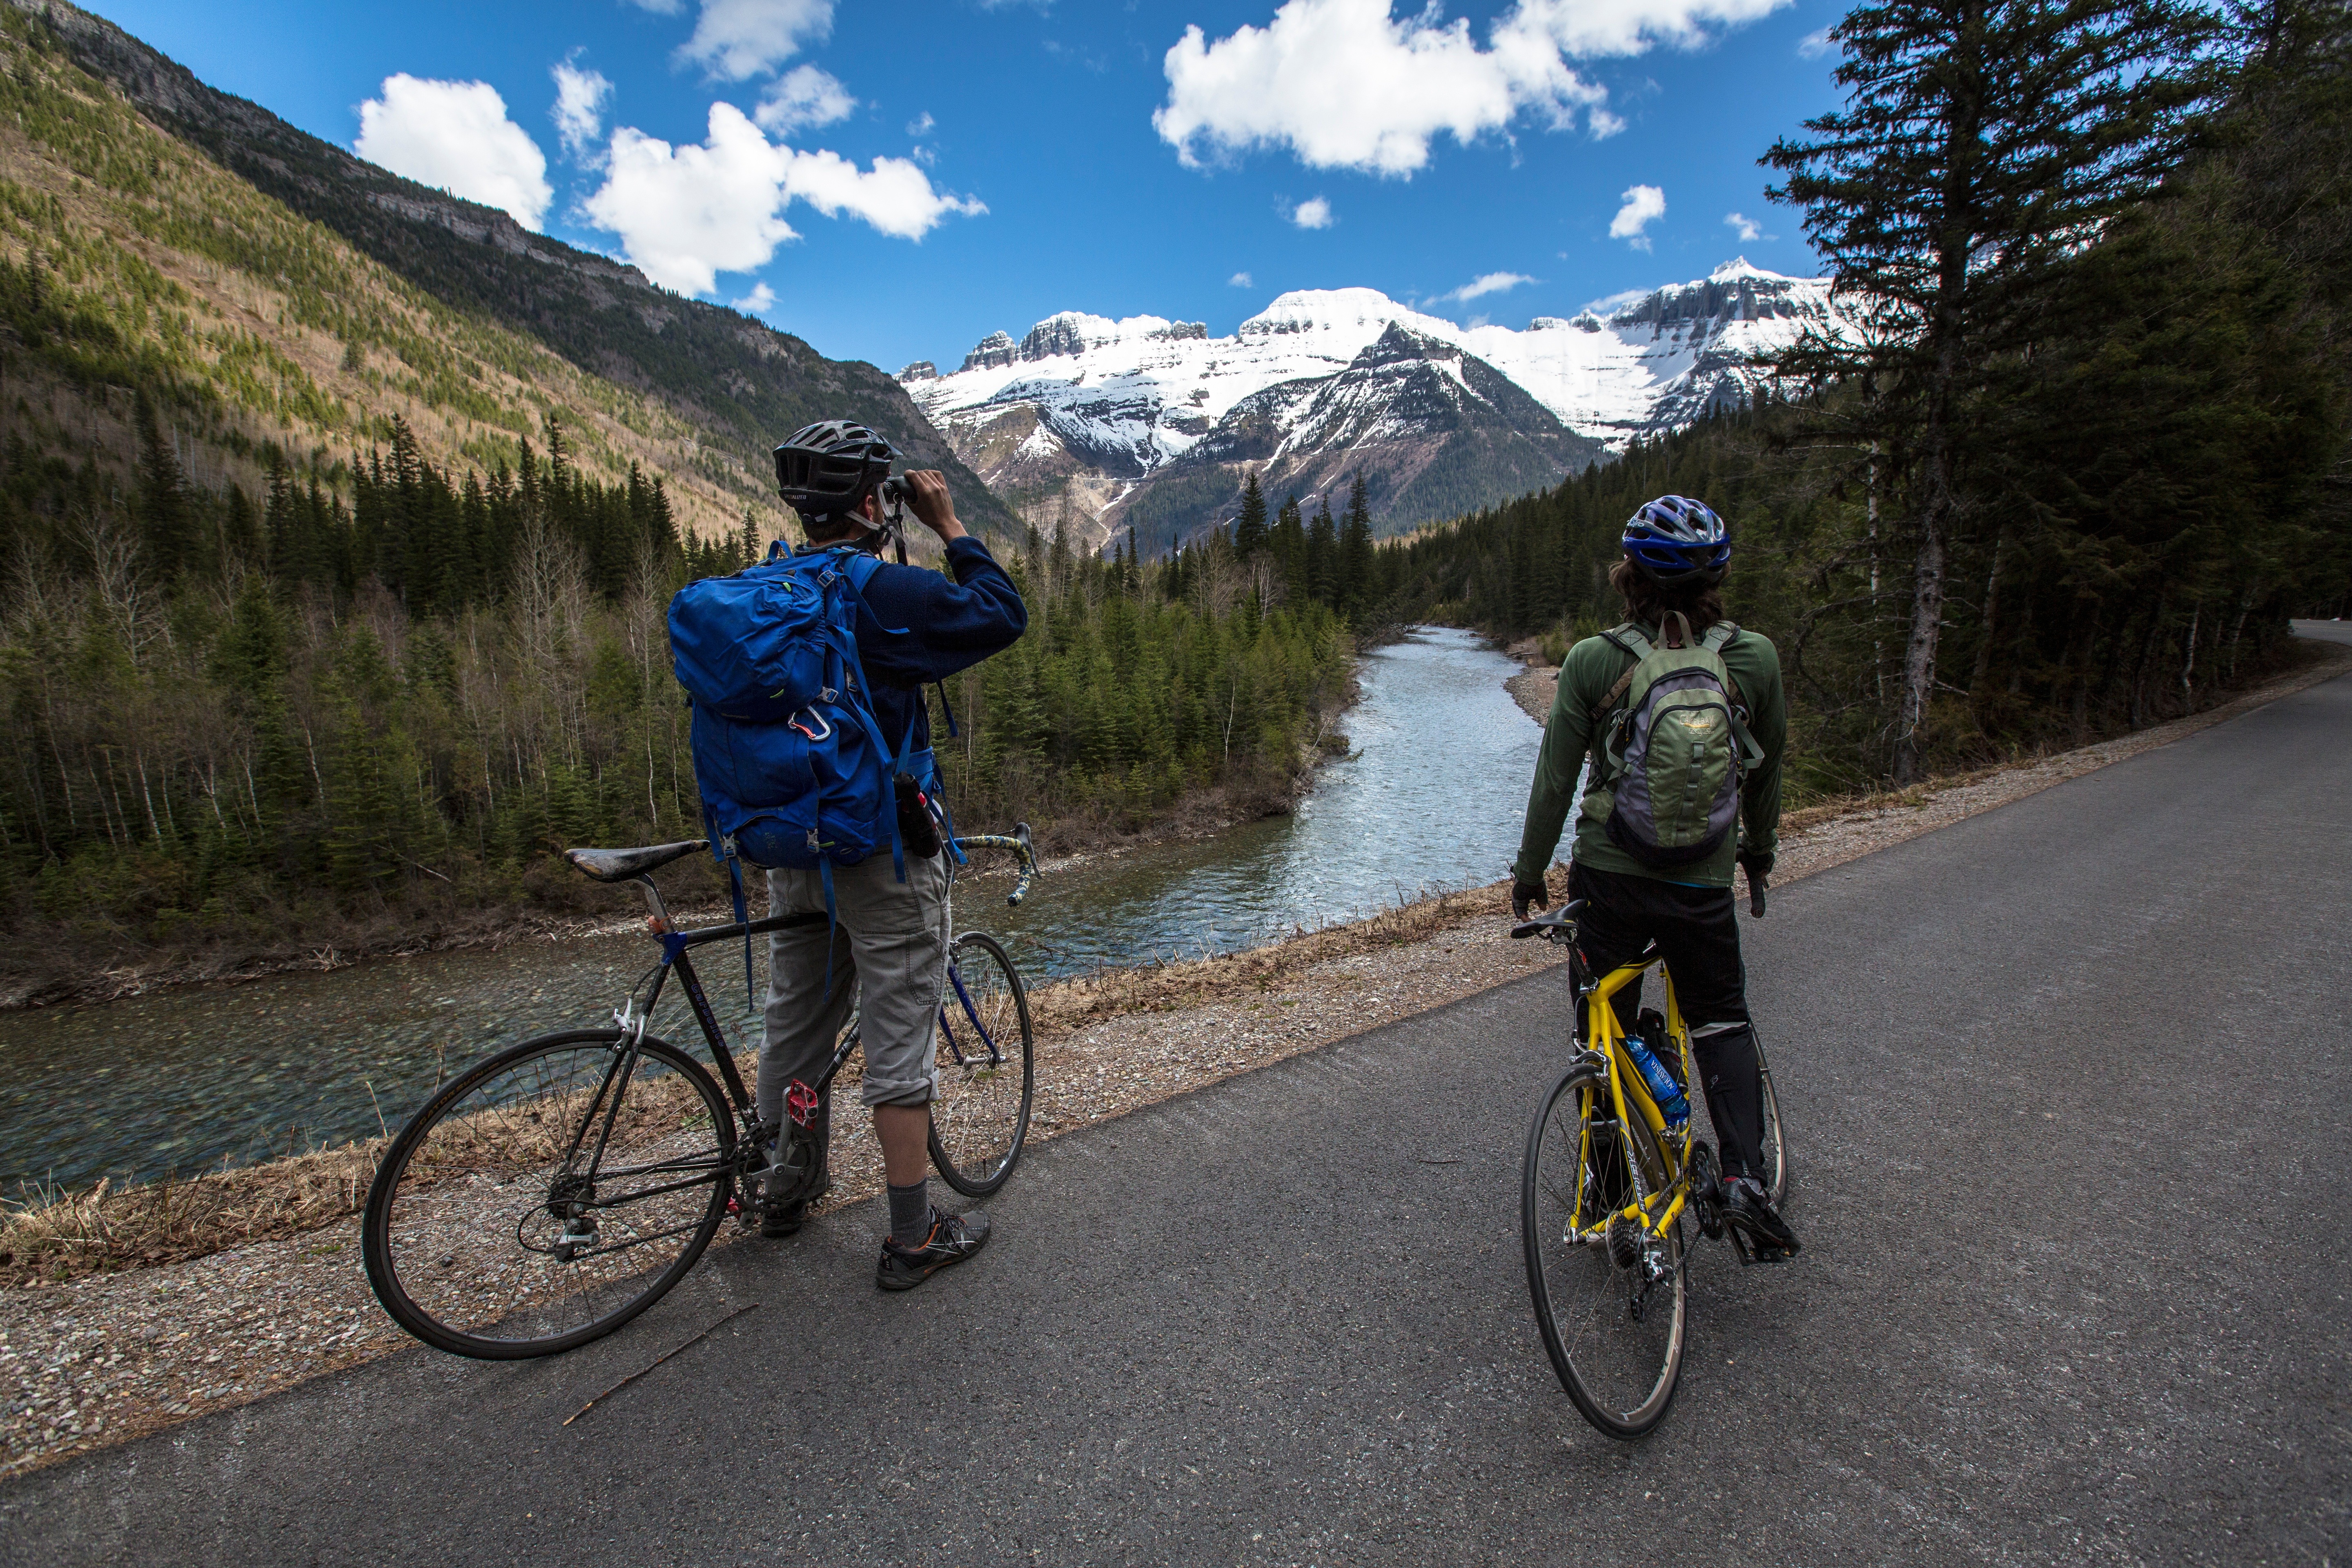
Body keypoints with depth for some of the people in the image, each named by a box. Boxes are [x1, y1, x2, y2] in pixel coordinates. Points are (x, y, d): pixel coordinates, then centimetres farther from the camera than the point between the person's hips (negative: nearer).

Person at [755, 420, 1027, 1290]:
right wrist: (948, 525, -5)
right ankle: (914, 1237, 14)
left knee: (794, 1025, 20)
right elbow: (1003, 615, -12)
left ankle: (783, 1191, 40)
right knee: (899, 1040, 2)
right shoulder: (886, 590, -17)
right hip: (882, 857, -7)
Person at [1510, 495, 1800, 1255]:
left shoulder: (1591, 660, -9)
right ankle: (1744, 1177, 10)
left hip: (1607, 878, 0)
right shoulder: (1756, 658, -4)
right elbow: (1767, 770, 9)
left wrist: (1529, 871, 6)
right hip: (1703, 884, 1)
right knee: (1722, 1020, 23)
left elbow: (1554, 779, -6)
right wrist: (1759, 849, 26)